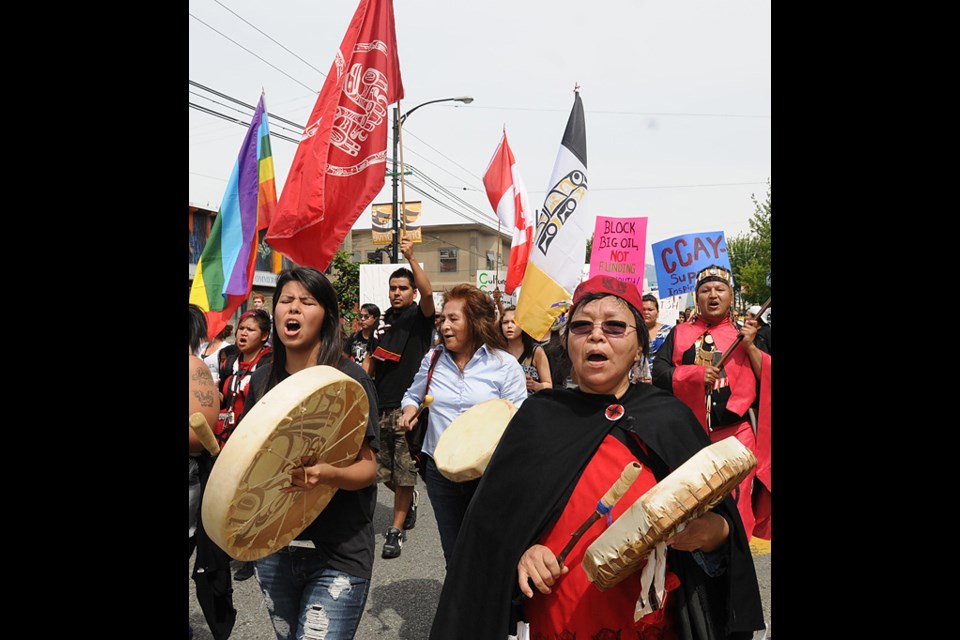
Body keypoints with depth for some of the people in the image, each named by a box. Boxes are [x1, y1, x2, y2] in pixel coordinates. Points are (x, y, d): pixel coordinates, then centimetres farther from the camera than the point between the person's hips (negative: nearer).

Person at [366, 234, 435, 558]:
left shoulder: (420, 316, -1)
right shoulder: (385, 319, 15)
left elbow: (427, 292, -23)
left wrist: (411, 258, -29)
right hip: (381, 404, 6)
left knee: (404, 471, -1)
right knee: (381, 469, 11)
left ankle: (396, 530, 10)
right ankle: (410, 499, 38)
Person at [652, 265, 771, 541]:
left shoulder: (745, 334, 9)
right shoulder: (680, 333, 9)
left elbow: (767, 379, 4)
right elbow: (659, 372, -1)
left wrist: (750, 347, -9)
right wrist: (696, 374, -15)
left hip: (736, 433, -1)